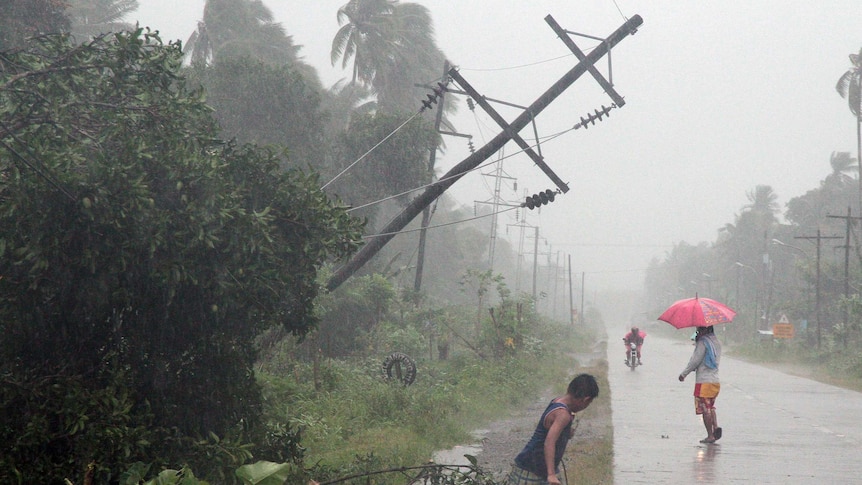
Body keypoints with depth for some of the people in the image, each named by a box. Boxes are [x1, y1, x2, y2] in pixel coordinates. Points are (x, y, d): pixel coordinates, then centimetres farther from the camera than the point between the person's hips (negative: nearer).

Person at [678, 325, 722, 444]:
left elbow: (695, 360, -11)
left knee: (705, 410, -2)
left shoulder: (703, 342, -10)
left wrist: (683, 374, 2)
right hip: (715, 380, 8)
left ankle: (710, 436, -1)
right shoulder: (717, 342, 13)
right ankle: (716, 426, -1)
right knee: (711, 407, 20)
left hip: (703, 381, -8)